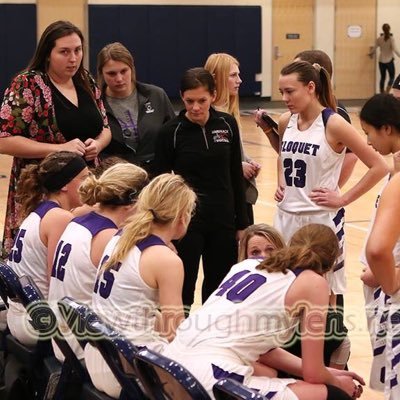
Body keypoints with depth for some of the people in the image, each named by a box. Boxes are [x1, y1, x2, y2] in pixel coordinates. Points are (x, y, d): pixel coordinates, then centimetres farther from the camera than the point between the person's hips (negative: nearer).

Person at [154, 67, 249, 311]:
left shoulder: (227, 124, 1)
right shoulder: (172, 131, -7)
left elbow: (236, 176, 7)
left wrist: (242, 223, 7)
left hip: (222, 219, 3)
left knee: (220, 291, 12)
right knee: (182, 290, 2)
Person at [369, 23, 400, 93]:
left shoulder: (379, 39, -2)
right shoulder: (391, 39, -12)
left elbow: (374, 49, 3)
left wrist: (371, 53, 23)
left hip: (381, 61, 3)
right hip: (389, 61, -3)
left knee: (382, 77, 14)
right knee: (392, 77, 7)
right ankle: (387, 93, -10)